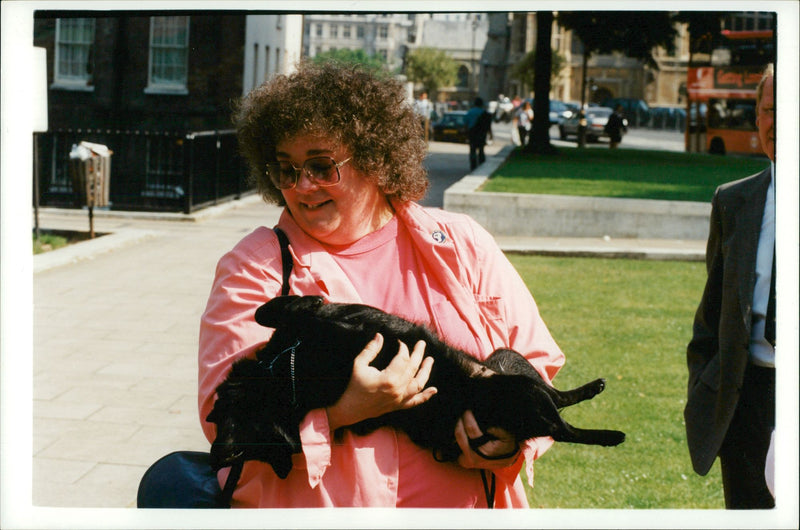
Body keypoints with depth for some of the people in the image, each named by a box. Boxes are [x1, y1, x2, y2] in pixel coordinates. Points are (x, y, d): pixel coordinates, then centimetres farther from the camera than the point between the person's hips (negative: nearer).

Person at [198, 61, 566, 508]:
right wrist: (343, 412, -17)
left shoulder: (461, 246, 13)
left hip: (466, 505, 2)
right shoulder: (254, 268, 5)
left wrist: (512, 434, -6)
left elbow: (538, 362, 15)